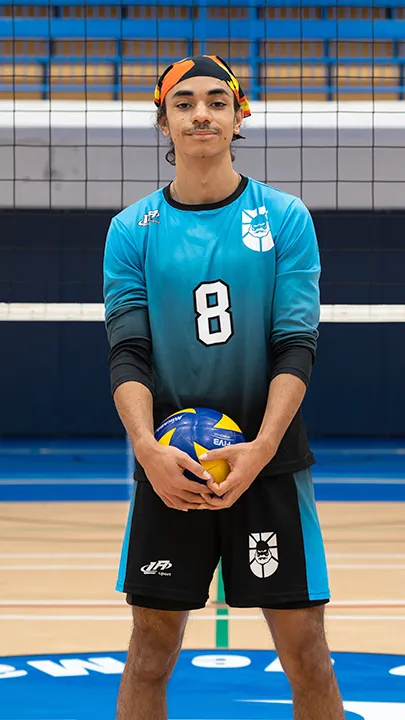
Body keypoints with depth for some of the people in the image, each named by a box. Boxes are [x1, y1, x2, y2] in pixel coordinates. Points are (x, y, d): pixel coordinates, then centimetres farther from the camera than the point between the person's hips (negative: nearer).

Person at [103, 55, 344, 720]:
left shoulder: (285, 218, 1)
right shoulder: (133, 229, 4)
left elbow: (296, 345, -5)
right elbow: (127, 352, -2)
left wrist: (260, 447, -19)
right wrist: (148, 448, -19)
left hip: (269, 457, -1)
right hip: (168, 464, 1)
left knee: (303, 643, 1)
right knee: (152, 646, 6)